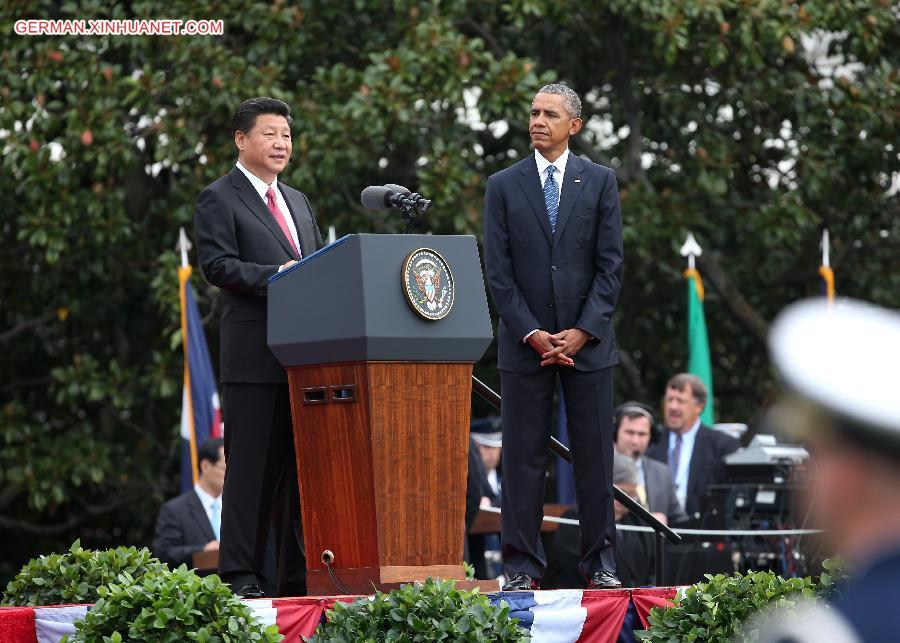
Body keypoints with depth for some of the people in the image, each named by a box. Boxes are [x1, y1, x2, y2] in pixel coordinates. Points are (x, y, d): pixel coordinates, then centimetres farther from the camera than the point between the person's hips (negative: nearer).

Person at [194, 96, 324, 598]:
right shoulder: (219, 199, -1)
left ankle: (299, 575, 11)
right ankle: (240, 574, -3)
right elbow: (217, 265, -12)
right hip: (253, 354, -7)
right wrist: (277, 276, -21)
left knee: (300, 467, 7)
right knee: (252, 466, -6)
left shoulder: (298, 202, 22)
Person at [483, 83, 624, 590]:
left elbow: (611, 264, 1)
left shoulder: (600, 181, 6)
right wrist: (532, 334, -9)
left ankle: (600, 561, 8)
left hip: (588, 340, 0)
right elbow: (498, 270, 1)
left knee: (595, 454, 2)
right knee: (524, 455, 0)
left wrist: (582, 332, -9)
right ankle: (523, 565, 4)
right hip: (525, 343, 0)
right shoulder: (504, 186, 6)